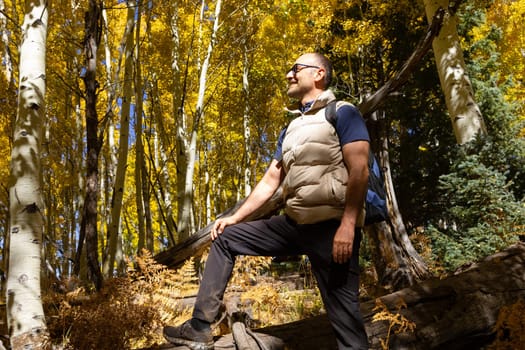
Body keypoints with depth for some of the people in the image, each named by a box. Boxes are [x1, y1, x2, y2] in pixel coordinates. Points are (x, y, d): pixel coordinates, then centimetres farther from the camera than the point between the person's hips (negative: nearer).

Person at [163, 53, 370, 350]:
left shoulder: (341, 113, -3)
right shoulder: (291, 129, 20)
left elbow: (359, 171, -14)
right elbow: (270, 181, 20)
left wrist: (348, 225, -24)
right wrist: (235, 217, 16)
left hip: (332, 227, -8)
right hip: (294, 224, 8)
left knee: (342, 308, -7)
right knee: (225, 237, 9)